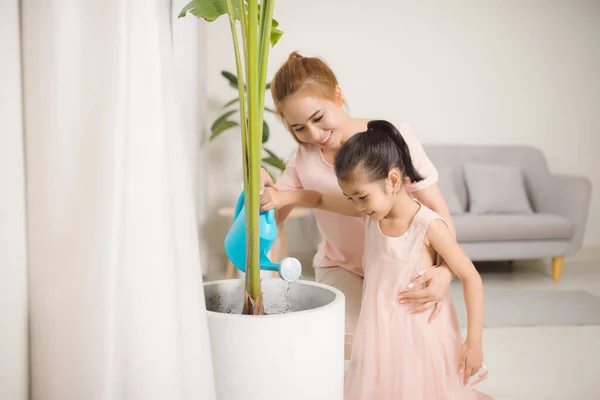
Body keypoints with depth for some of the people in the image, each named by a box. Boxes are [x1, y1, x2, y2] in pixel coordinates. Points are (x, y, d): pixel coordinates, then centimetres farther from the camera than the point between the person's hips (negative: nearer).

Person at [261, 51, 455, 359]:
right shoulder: (304, 157, -7)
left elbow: (438, 211, -19)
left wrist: (446, 270, -37)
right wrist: (259, 188, -29)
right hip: (341, 268, 2)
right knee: (349, 346, -22)